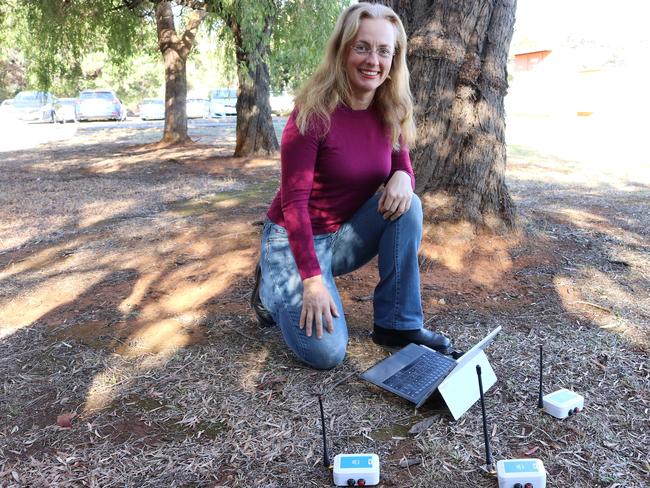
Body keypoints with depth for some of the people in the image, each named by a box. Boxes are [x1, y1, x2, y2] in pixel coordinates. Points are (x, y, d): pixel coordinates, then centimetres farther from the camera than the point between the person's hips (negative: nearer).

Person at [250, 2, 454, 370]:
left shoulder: (391, 113, -3)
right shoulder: (314, 112, -22)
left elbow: (402, 167, 5)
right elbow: (294, 200, -22)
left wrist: (402, 177, -22)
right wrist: (313, 278, -26)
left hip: (346, 235, 6)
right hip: (297, 239, -5)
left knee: (407, 205, -21)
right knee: (327, 352, -18)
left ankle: (399, 324, -10)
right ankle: (273, 288, 11)